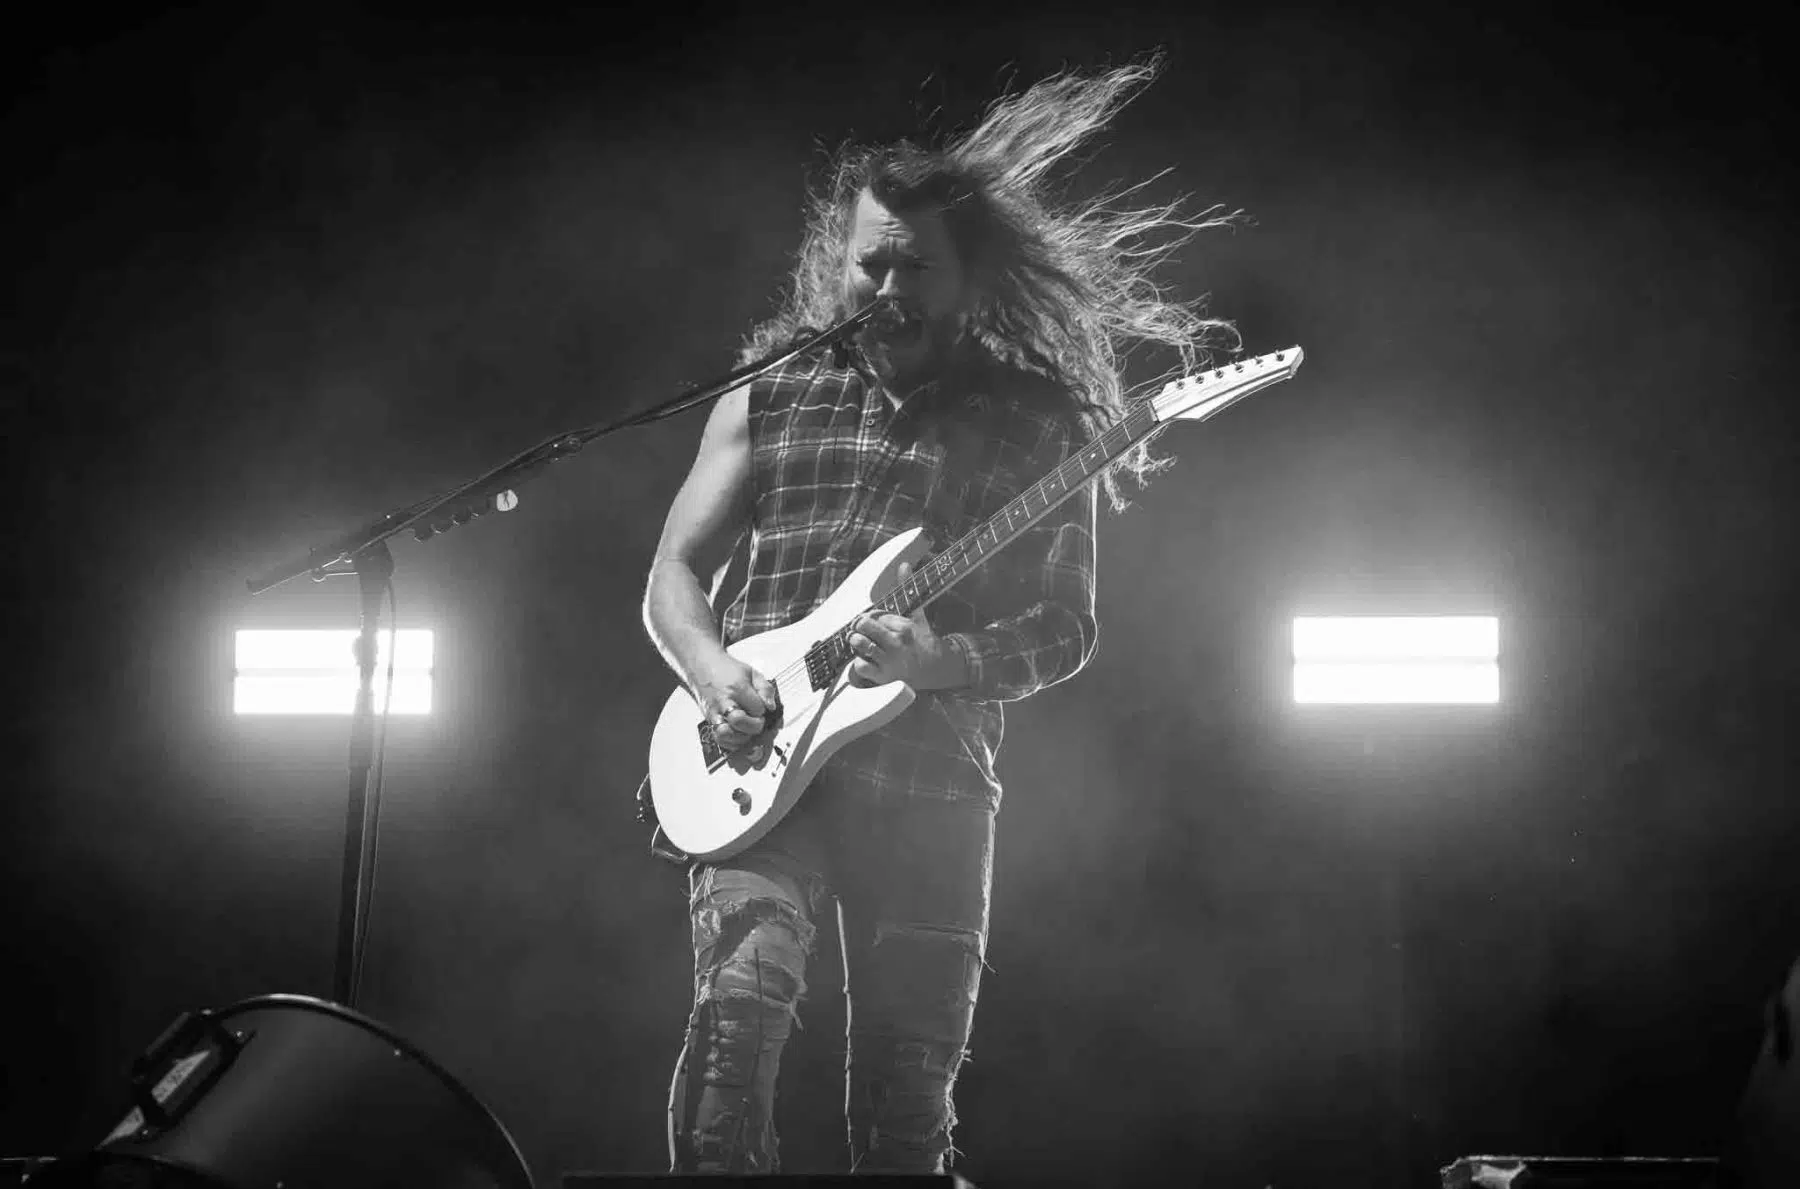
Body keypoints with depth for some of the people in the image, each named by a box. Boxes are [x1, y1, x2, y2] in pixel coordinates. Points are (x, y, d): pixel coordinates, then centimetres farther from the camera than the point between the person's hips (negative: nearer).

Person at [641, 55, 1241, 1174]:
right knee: (738, 1007, -24)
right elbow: (674, 573, 14)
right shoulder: (767, 399, 13)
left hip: (932, 777, 0)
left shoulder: (1038, 421, 8)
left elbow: (1067, 630, 6)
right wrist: (713, 673, -7)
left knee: (907, 1103, 0)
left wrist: (945, 660, -14)